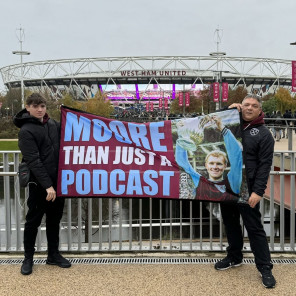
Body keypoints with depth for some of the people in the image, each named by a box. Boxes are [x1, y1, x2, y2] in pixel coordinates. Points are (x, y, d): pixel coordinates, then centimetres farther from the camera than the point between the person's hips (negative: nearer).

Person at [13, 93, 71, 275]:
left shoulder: (53, 123, 8)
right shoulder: (26, 131, -11)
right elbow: (33, 161, -19)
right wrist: (47, 185, -24)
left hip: (58, 182, 6)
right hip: (39, 185, -6)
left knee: (55, 219, 14)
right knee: (33, 221, 6)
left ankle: (53, 255, 28)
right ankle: (28, 258, 21)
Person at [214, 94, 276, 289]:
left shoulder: (263, 134, -4)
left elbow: (264, 165, -9)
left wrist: (258, 191, -18)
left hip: (247, 188, -5)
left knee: (254, 227, -1)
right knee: (230, 222, 16)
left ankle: (265, 268, 9)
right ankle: (234, 257, 34)